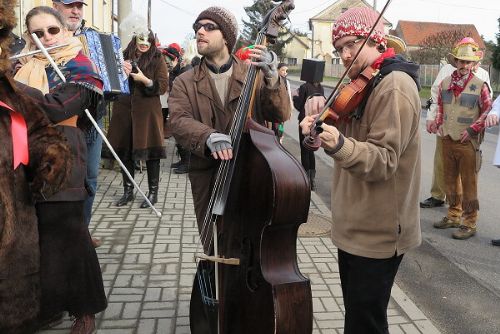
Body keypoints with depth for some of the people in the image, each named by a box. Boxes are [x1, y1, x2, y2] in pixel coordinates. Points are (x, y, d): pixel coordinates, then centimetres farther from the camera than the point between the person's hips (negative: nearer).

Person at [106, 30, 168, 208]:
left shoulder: (157, 59, 1)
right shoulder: (125, 56, 11)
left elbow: (163, 86, -6)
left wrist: (144, 79, -19)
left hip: (147, 111, -4)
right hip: (124, 110, 4)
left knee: (150, 151, -1)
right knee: (125, 151, 7)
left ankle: (153, 192, 11)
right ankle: (128, 191, 21)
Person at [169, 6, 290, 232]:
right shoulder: (184, 83, 3)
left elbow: (281, 115, -8)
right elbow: (179, 121, -13)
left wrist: (272, 78, -25)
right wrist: (208, 136, -34)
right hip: (207, 180, 1)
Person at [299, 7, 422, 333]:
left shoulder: (395, 86, -19)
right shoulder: (362, 84, 11)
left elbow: (384, 160, -26)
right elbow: (353, 135, 12)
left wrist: (338, 145, -44)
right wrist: (323, 111, -6)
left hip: (377, 230, -9)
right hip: (358, 224, 9)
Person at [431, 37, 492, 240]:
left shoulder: (480, 86, -7)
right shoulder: (445, 83, 6)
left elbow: (488, 111, -4)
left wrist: (472, 130, -11)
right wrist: (437, 124, 6)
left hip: (468, 143, -5)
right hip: (447, 140, 5)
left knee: (468, 184, 1)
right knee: (450, 181, 15)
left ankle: (469, 224, 11)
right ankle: (453, 216, 30)